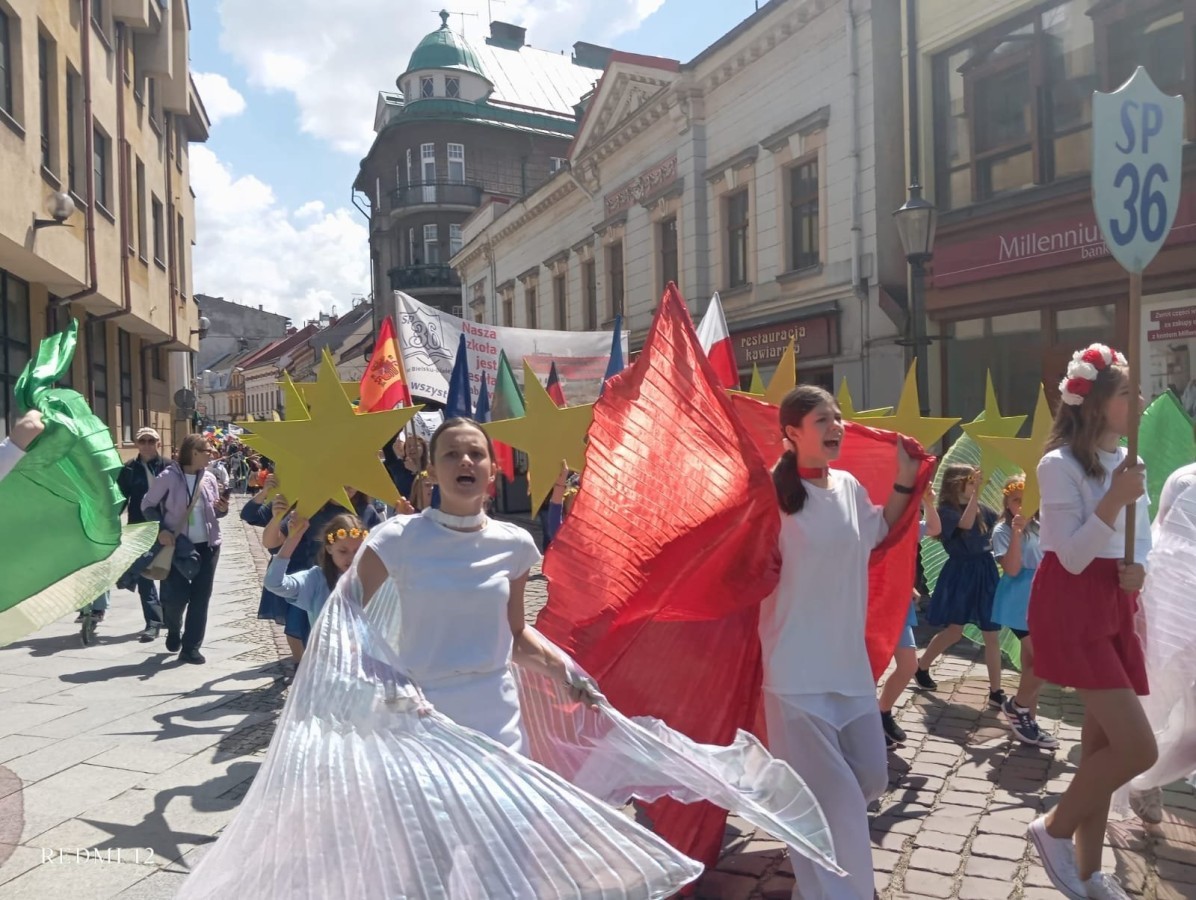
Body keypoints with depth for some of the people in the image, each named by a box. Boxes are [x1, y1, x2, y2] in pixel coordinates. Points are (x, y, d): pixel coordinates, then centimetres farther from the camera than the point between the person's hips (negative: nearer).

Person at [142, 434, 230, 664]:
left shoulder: (209, 478, 3)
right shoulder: (169, 477, -10)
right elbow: (147, 505, -2)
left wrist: (223, 509, -10)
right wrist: (161, 529, -14)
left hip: (208, 545, 4)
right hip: (178, 545, -4)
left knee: (200, 597, 4)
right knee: (176, 596, -6)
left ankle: (191, 647, 14)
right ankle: (174, 629, 28)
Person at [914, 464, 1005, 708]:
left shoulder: (981, 508, 8)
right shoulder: (946, 510, -10)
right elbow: (966, 523, -27)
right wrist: (976, 493, -30)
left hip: (984, 573, 6)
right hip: (961, 574, -5)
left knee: (992, 634, 4)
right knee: (954, 631, 2)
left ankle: (995, 692, 10)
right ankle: (921, 667, 24)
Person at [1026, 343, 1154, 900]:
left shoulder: (1129, 460, 10)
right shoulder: (1061, 464, -14)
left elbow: (1141, 538, 17)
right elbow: (1071, 557, -18)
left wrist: (1139, 568, -4)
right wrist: (1114, 501, -26)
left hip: (1114, 607, 8)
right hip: (1071, 608, -8)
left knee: (1103, 743, 12)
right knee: (1138, 747, -12)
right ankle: (1054, 829, 11)